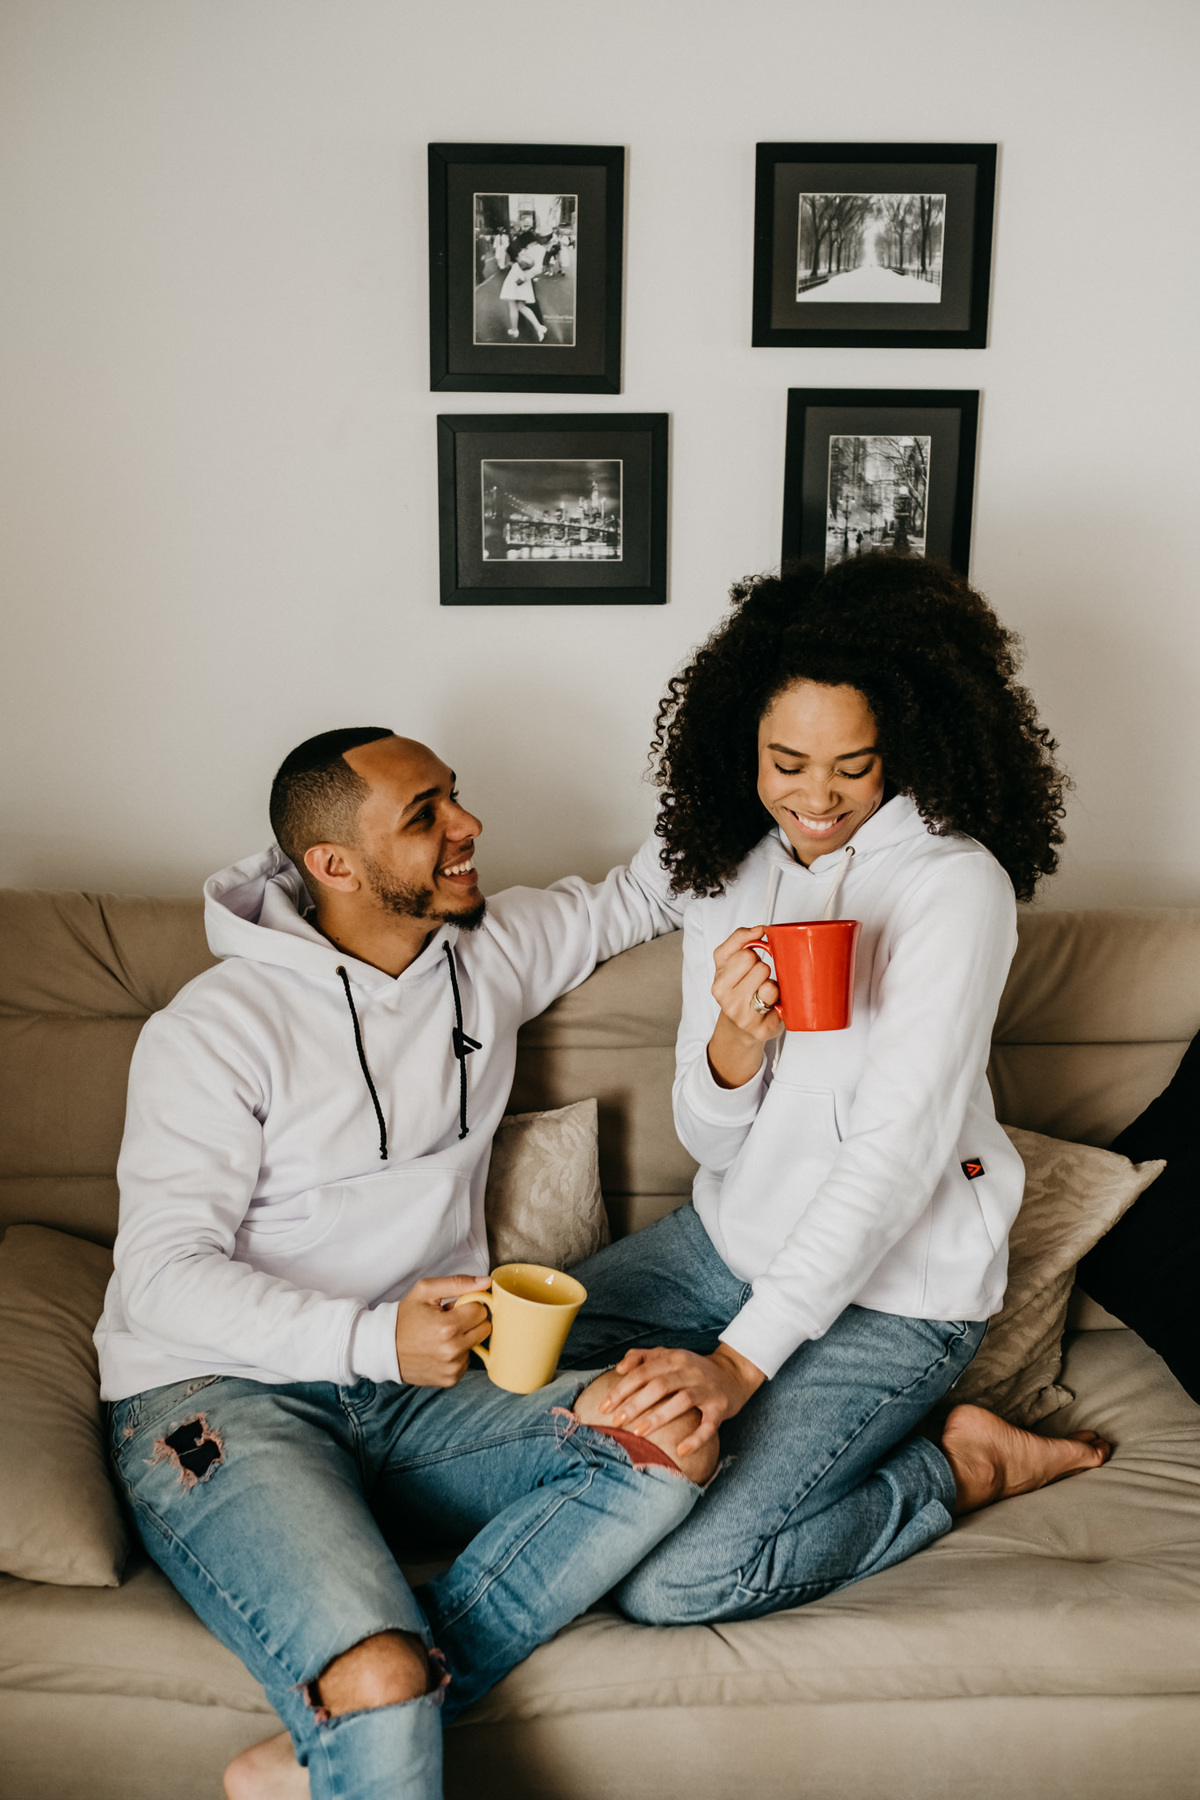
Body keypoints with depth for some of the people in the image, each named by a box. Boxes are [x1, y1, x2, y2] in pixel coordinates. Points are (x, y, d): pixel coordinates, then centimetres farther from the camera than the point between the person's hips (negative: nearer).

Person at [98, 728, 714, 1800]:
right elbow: (161, 1274, -13)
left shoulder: (488, 956, 7)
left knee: (667, 1446, -22)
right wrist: (375, 1337, -27)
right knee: (382, 1688, -34)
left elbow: (635, 899, 23)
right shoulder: (220, 1027, -10)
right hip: (218, 1402, -6)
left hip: (410, 1398, 6)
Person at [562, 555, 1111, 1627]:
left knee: (672, 1582, -16)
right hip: (732, 1238, 7)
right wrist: (733, 1040, -23)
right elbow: (710, 1141, 1)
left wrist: (740, 1359, -28)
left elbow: (899, 1148, -24)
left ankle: (953, 1467, 3)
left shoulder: (954, 885, -19)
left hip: (889, 1295, -6)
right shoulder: (733, 874, 0)